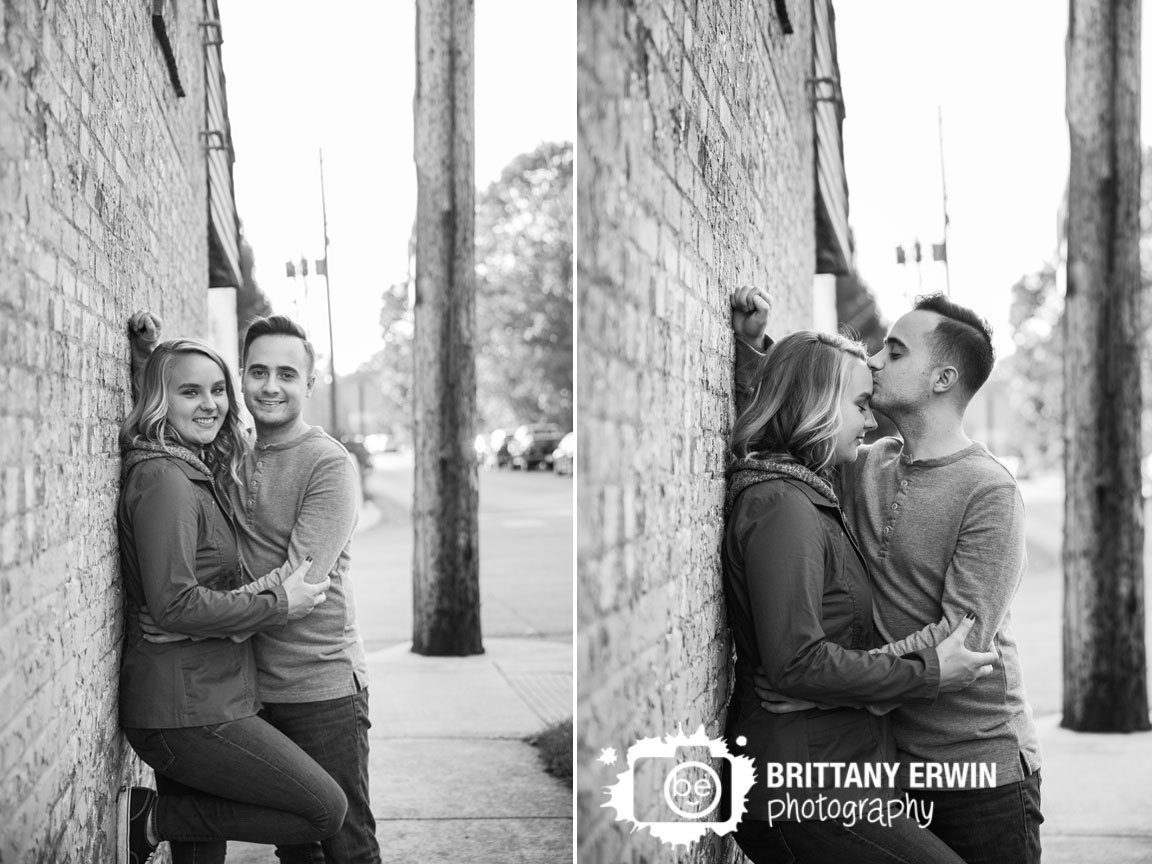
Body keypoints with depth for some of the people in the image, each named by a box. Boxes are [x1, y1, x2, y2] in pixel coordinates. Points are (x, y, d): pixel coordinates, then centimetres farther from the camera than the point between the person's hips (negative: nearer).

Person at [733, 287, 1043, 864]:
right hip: (886, 760, 6)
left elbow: (963, 635, -21)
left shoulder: (989, 492, -14)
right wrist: (751, 343, 3)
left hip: (982, 764, -6)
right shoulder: (865, 468, 5)